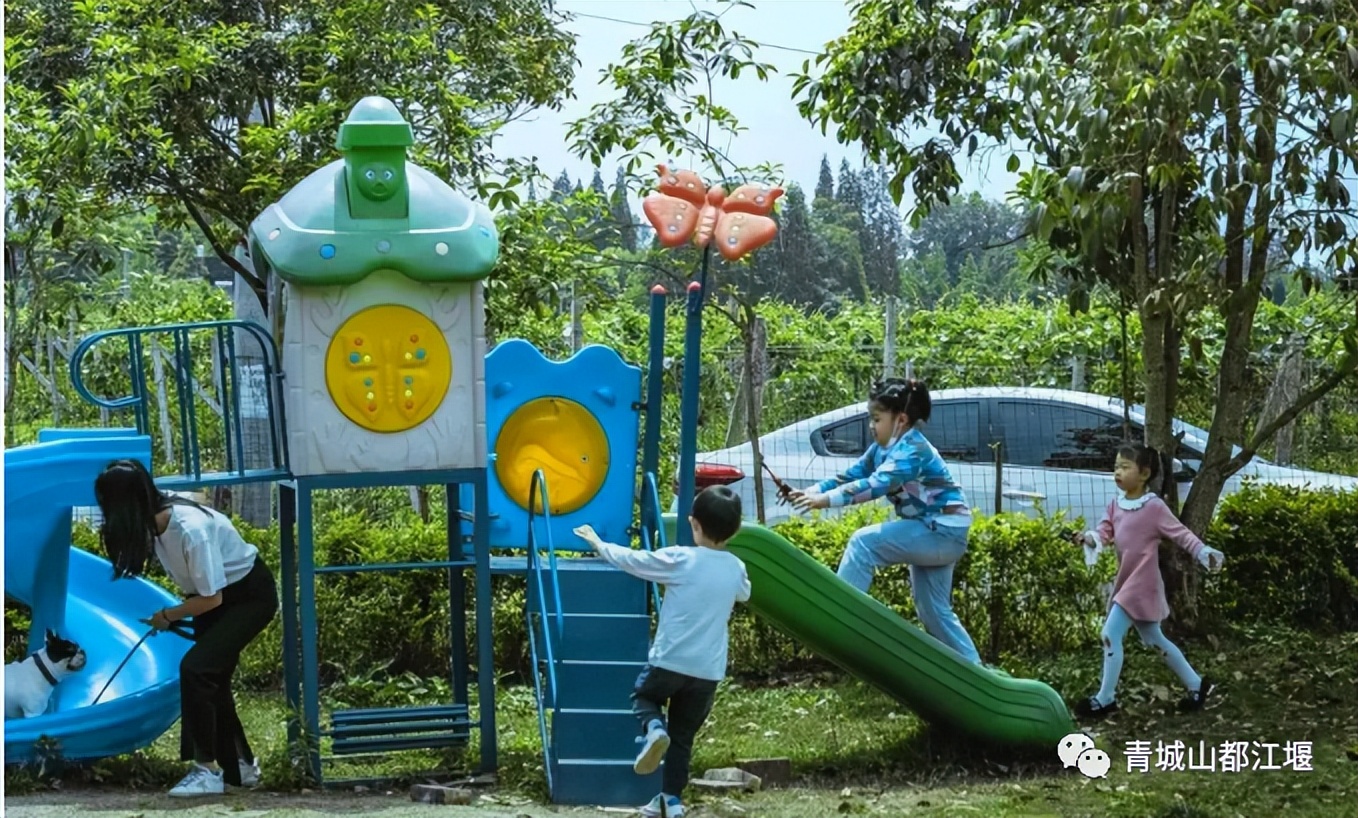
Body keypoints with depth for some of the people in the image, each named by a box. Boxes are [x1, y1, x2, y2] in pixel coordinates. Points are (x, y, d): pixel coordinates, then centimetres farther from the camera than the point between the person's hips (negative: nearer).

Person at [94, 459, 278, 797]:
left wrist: (167, 615, -11)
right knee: (210, 678, 9)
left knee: (195, 668, -18)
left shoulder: (191, 530, -34)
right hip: (217, 595, 8)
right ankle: (240, 766, 23)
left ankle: (208, 770, -10)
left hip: (250, 595, -8)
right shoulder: (155, 520, -13)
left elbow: (211, 598, -25)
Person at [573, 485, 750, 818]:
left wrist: (599, 544, 16)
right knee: (683, 736, 17)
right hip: (708, 670, 3)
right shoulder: (736, 569, 1)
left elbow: (631, 560, 0)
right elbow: (743, 595, 25)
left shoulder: (679, 559, -12)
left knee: (643, 696, 25)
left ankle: (654, 729, -6)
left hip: (668, 662, -3)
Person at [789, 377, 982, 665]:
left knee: (865, 542, -21)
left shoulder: (913, 449, -23)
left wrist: (827, 500, -42)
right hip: (932, 532, 10)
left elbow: (878, 484, -36)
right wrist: (811, 491, -10)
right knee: (934, 611, 12)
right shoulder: (882, 449, 6)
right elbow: (851, 475, 4)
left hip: (945, 530, -10)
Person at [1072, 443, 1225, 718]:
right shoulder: (1115, 505, 7)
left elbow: (1180, 533, -12)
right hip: (1126, 582, 9)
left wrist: (1204, 553, -26)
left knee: (1111, 633, -12)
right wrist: (1090, 539, -24)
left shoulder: (1154, 507, -14)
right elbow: (1105, 531, -1)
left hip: (1142, 583, -9)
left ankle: (1106, 698, -2)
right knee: (1154, 639, 17)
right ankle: (1197, 685, 29)